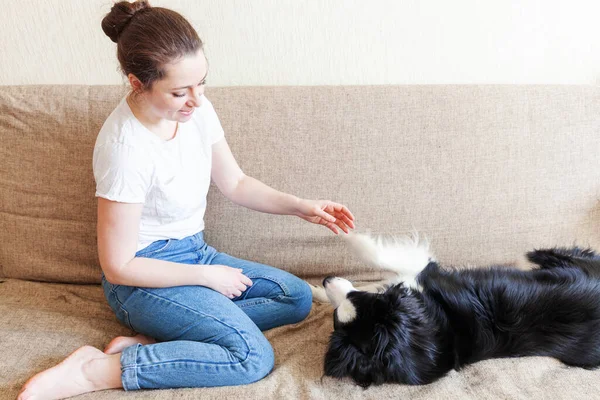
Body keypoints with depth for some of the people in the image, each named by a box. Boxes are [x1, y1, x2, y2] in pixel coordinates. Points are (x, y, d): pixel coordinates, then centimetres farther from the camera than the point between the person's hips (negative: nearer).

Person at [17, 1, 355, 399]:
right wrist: (207, 276, -14)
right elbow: (118, 267, -20)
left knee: (298, 298, 2)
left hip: (194, 253, 8)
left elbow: (236, 184, 7)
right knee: (254, 358, -20)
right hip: (144, 276, -8)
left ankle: (152, 341, -6)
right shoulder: (125, 146, -28)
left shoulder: (197, 109, -8)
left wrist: (299, 206, -7)